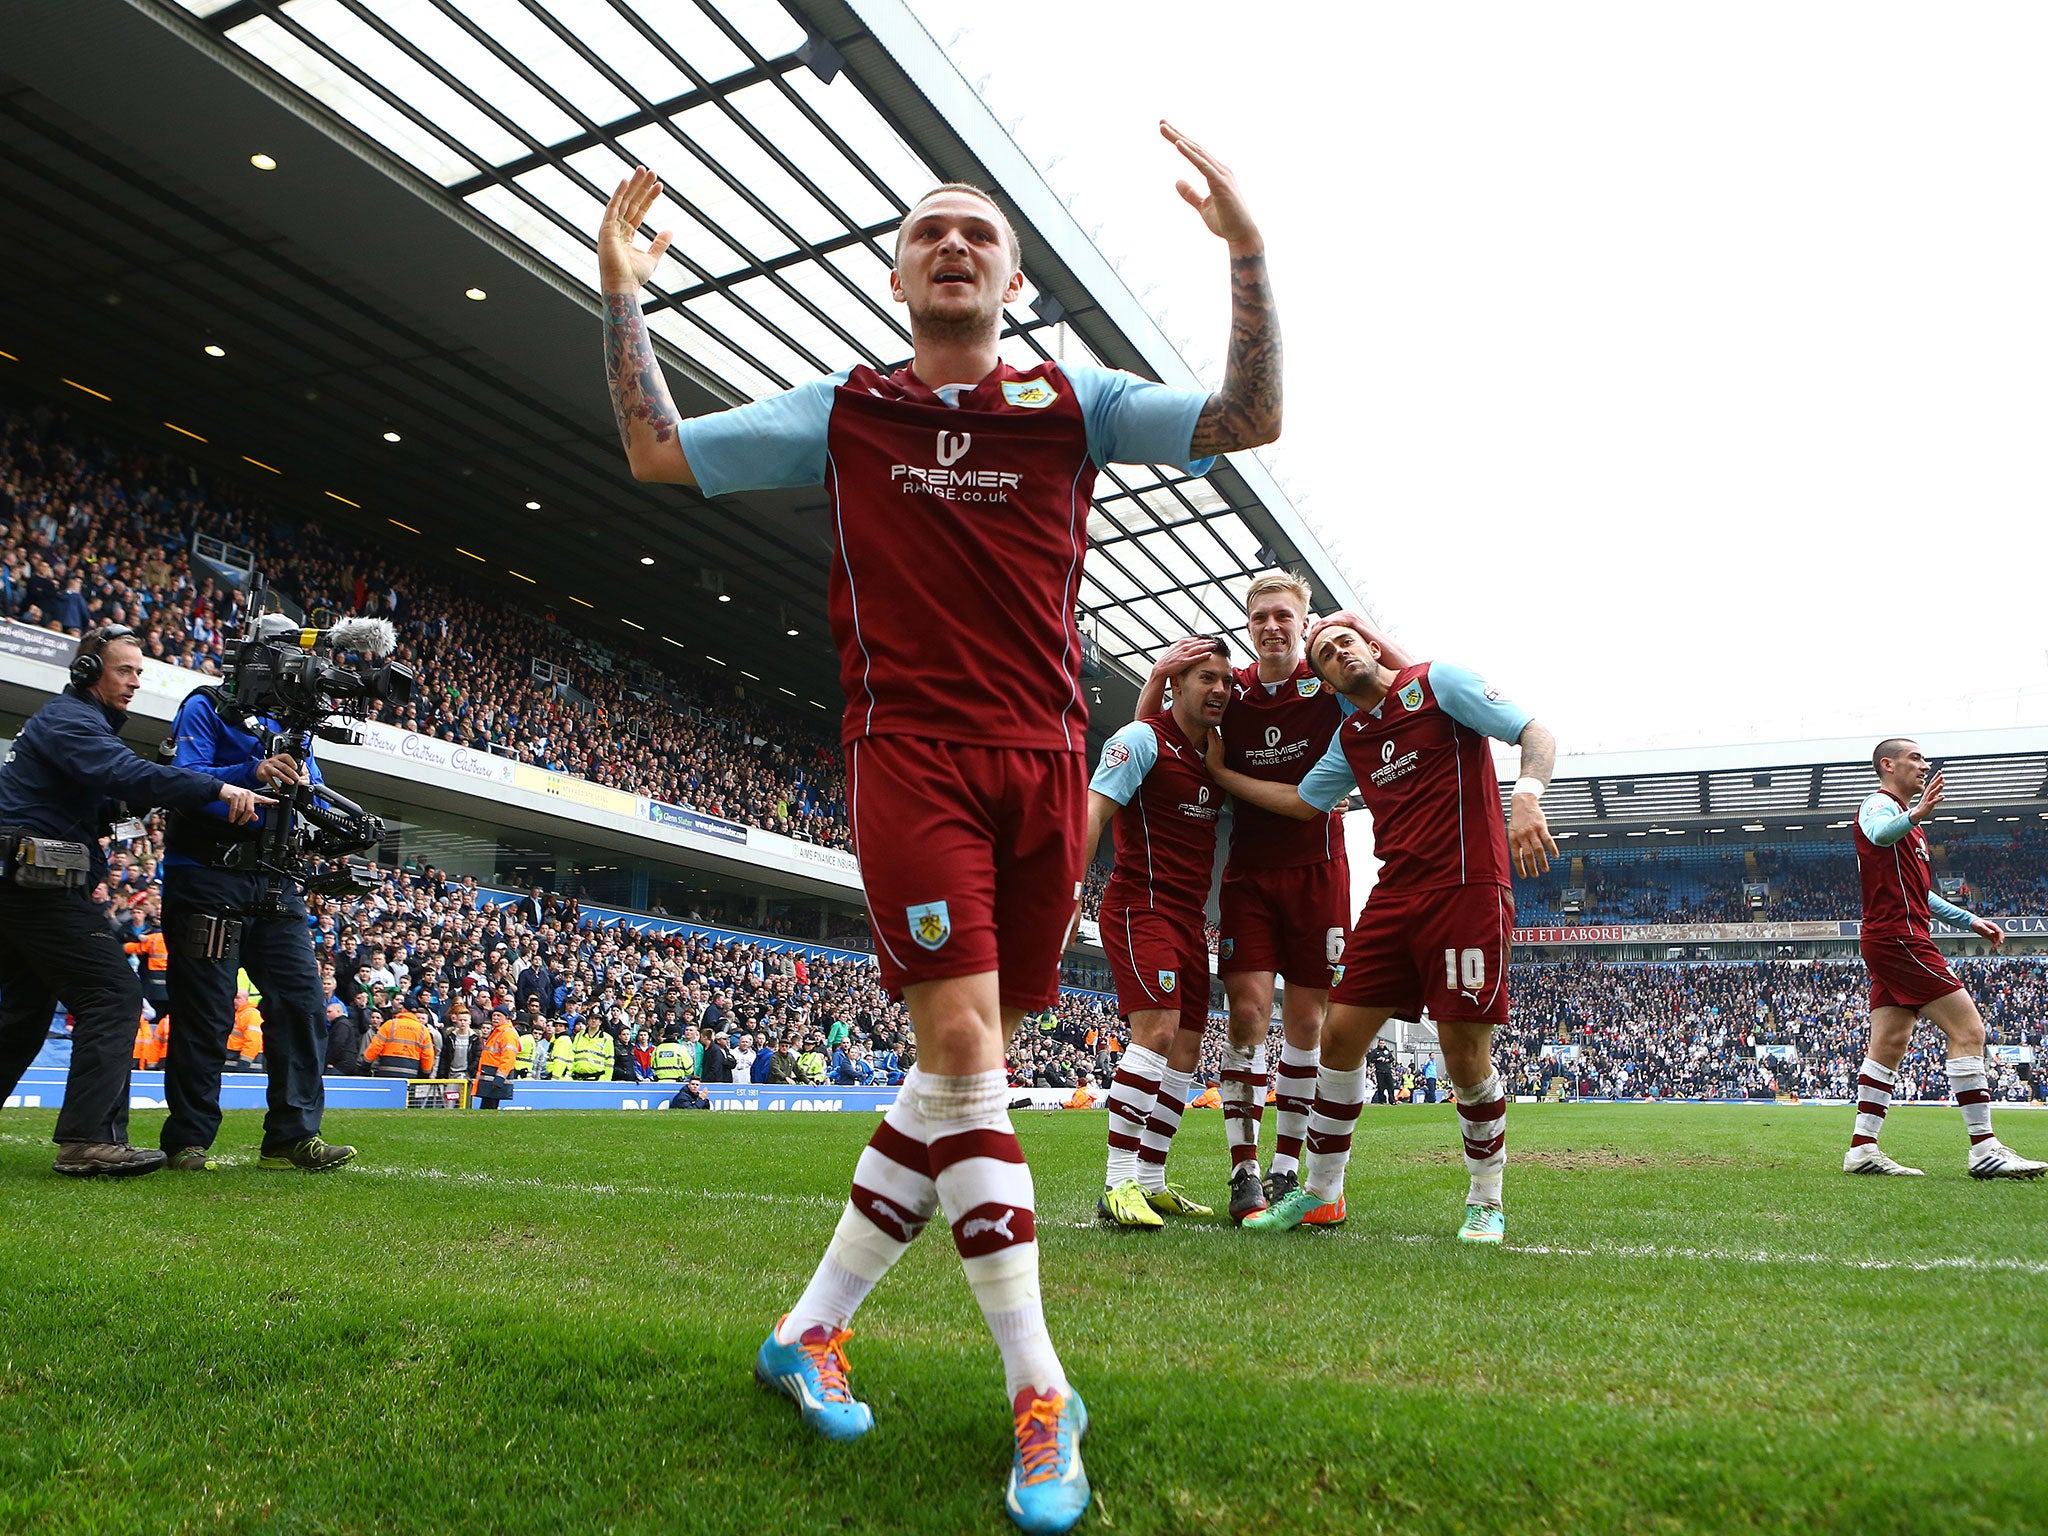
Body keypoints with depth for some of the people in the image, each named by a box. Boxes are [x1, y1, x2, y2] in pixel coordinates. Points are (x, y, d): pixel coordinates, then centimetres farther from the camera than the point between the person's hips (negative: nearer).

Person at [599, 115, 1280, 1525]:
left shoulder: (1074, 401, 12)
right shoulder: (844, 412, 12)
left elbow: (1248, 420, 3)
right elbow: (658, 452, 16)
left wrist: (1249, 255, -8)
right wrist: (622, 296, 8)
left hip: (1048, 762, 3)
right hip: (911, 754, -2)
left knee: (964, 1071, 5)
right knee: (964, 1043, -14)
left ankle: (814, 1328, 22)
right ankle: (1041, 1394, -1)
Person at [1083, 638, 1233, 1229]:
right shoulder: (1143, 739, -7)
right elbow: (1094, 809, -14)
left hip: (1190, 917, 8)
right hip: (1140, 906, -8)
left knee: (1187, 1048, 7)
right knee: (1158, 1030, -20)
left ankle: (1150, 1182, 15)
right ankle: (1116, 1185, -16)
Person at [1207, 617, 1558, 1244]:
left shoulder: (1437, 680, 0)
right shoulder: (1351, 738, 18)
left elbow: (1536, 735, -5)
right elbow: (1301, 801, 28)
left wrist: (1527, 797, -24)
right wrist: (1220, 773, 28)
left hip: (1468, 890, -6)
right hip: (1394, 898, 6)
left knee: (1465, 1056, -4)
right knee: (1340, 1035, 2)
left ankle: (1485, 1202, 19)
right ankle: (1320, 1189, 18)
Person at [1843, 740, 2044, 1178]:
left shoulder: (1905, 820, 27)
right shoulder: (1879, 805, -6)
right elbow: (1879, 833, -34)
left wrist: (1969, 920, 25)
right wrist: (1914, 816, -54)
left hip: (1890, 941, 11)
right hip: (1899, 937, -11)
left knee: (1889, 1046, 5)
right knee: (1968, 1029, -10)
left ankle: (1862, 1149, 2)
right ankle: (1984, 1150, -9)